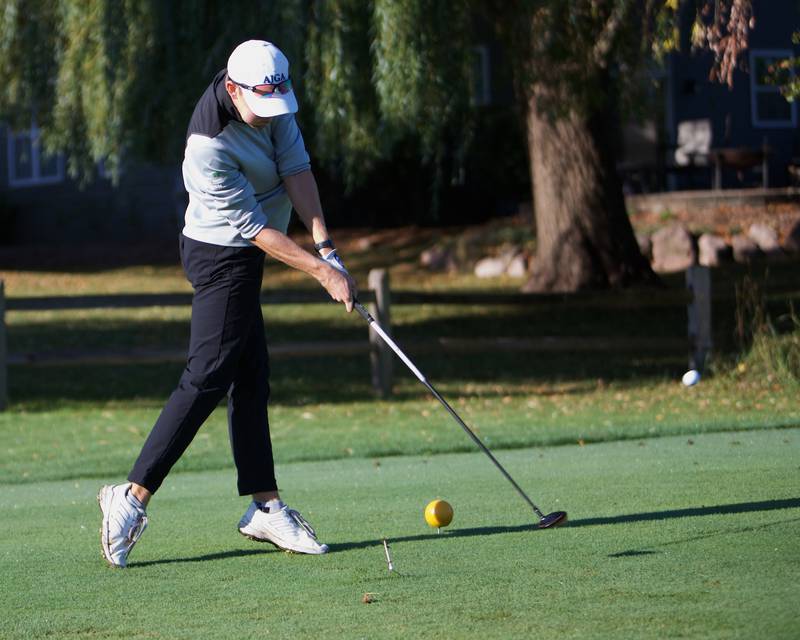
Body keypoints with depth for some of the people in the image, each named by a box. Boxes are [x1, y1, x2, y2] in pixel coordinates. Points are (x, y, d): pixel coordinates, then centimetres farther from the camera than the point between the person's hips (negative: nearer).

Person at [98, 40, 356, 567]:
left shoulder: (272, 103, -6)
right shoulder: (209, 148, -29)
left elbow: (297, 169, -10)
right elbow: (256, 230, -24)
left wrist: (325, 244, -20)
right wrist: (322, 270, -21)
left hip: (242, 256, 9)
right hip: (222, 256, -9)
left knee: (251, 379, 7)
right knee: (209, 376, -14)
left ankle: (265, 506, 9)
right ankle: (134, 495, -15)